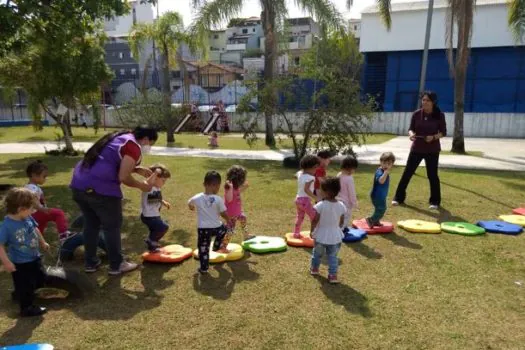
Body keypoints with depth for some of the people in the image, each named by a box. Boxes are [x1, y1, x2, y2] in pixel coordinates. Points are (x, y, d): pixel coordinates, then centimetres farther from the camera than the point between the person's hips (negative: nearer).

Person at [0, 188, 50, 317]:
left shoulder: (27, 218, -8)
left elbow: (35, 229, 12)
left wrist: (43, 242, 24)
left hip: (34, 258, 8)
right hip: (20, 264, -8)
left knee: (40, 279, 24)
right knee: (25, 285, 7)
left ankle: (19, 295, 47)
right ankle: (27, 308, 29)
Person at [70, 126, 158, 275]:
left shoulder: (119, 138, 21)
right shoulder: (134, 146, -7)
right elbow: (123, 177, -13)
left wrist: (138, 169, 23)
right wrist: (142, 185, 3)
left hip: (79, 185, 9)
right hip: (101, 188, -9)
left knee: (91, 224, 21)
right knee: (112, 226, 7)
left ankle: (90, 263, 32)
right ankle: (116, 265, 19)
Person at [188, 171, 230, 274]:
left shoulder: (196, 198, -5)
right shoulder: (218, 199, -13)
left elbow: (189, 204, 17)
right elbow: (224, 214, -6)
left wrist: (192, 207, 41)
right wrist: (229, 221, 15)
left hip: (202, 228, 0)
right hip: (216, 227, 0)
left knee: (203, 248, 11)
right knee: (223, 229, 34)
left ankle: (204, 268, 14)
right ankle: (216, 247, 46)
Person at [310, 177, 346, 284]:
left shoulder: (320, 205, -21)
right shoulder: (341, 206, -9)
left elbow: (315, 221, -15)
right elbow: (341, 222, 2)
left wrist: (312, 231, 1)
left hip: (321, 235, -2)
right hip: (335, 236, 2)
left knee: (317, 253, 22)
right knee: (332, 256, 16)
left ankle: (314, 268, 42)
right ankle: (333, 275, 13)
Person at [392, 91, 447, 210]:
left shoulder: (439, 115, -7)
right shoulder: (416, 114, -2)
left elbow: (443, 132, -3)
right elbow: (411, 128, 2)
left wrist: (434, 137, -22)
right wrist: (411, 134, -21)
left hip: (432, 150, -2)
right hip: (416, 148, 2)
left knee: (432, 175, 3)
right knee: (407, 173, 4)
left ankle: (435, 201, 18)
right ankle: (399, 198, 14)